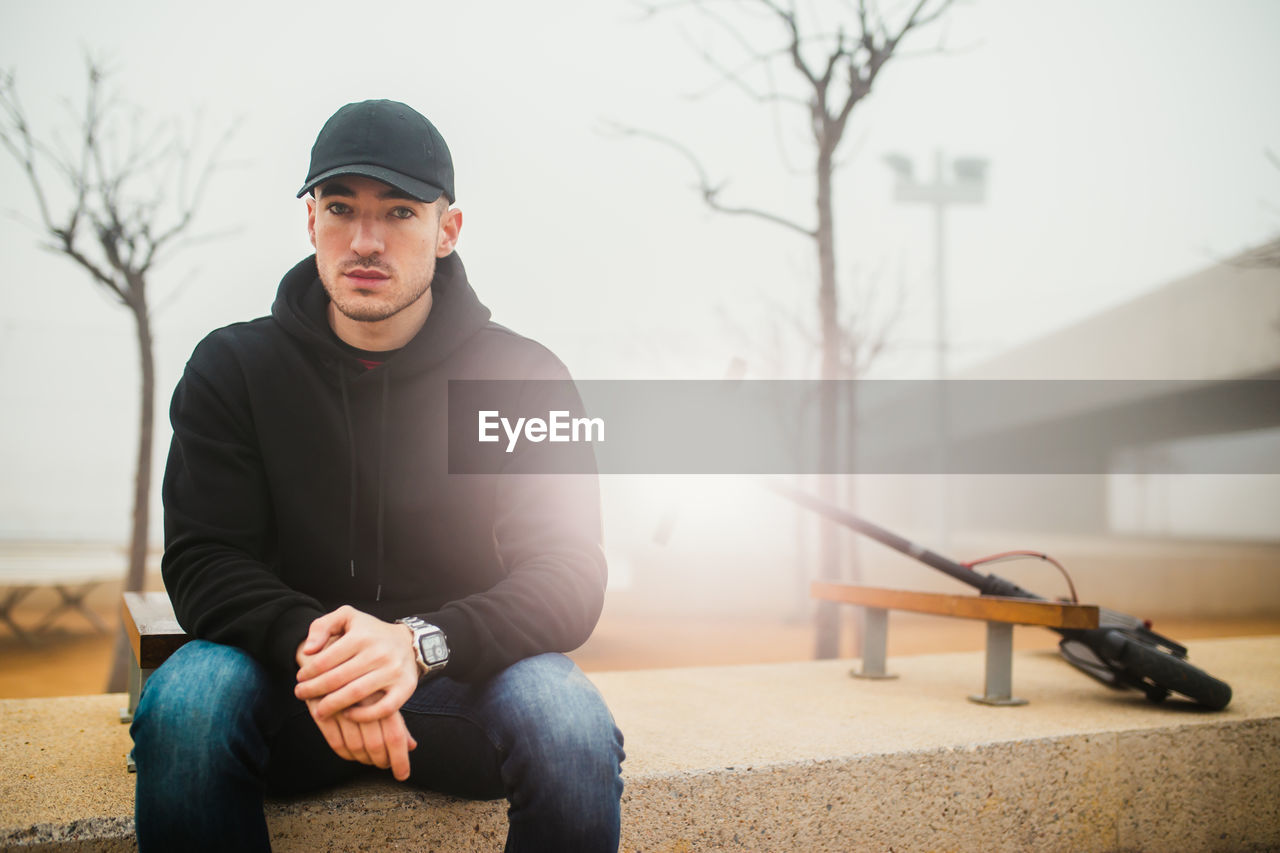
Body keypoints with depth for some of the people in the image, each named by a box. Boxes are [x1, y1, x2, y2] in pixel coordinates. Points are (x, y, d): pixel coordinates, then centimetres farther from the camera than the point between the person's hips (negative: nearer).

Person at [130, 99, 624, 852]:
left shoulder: (523, 375, -4)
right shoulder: (233, 367, 0)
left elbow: (570, 574, -12)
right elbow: (203, 562, -7)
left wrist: (420, 644, -31)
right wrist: (309, 643, -29)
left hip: (460, 679, 0)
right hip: (292, 696, 1)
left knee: (571, 723, -30)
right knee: (186, 700, -30)